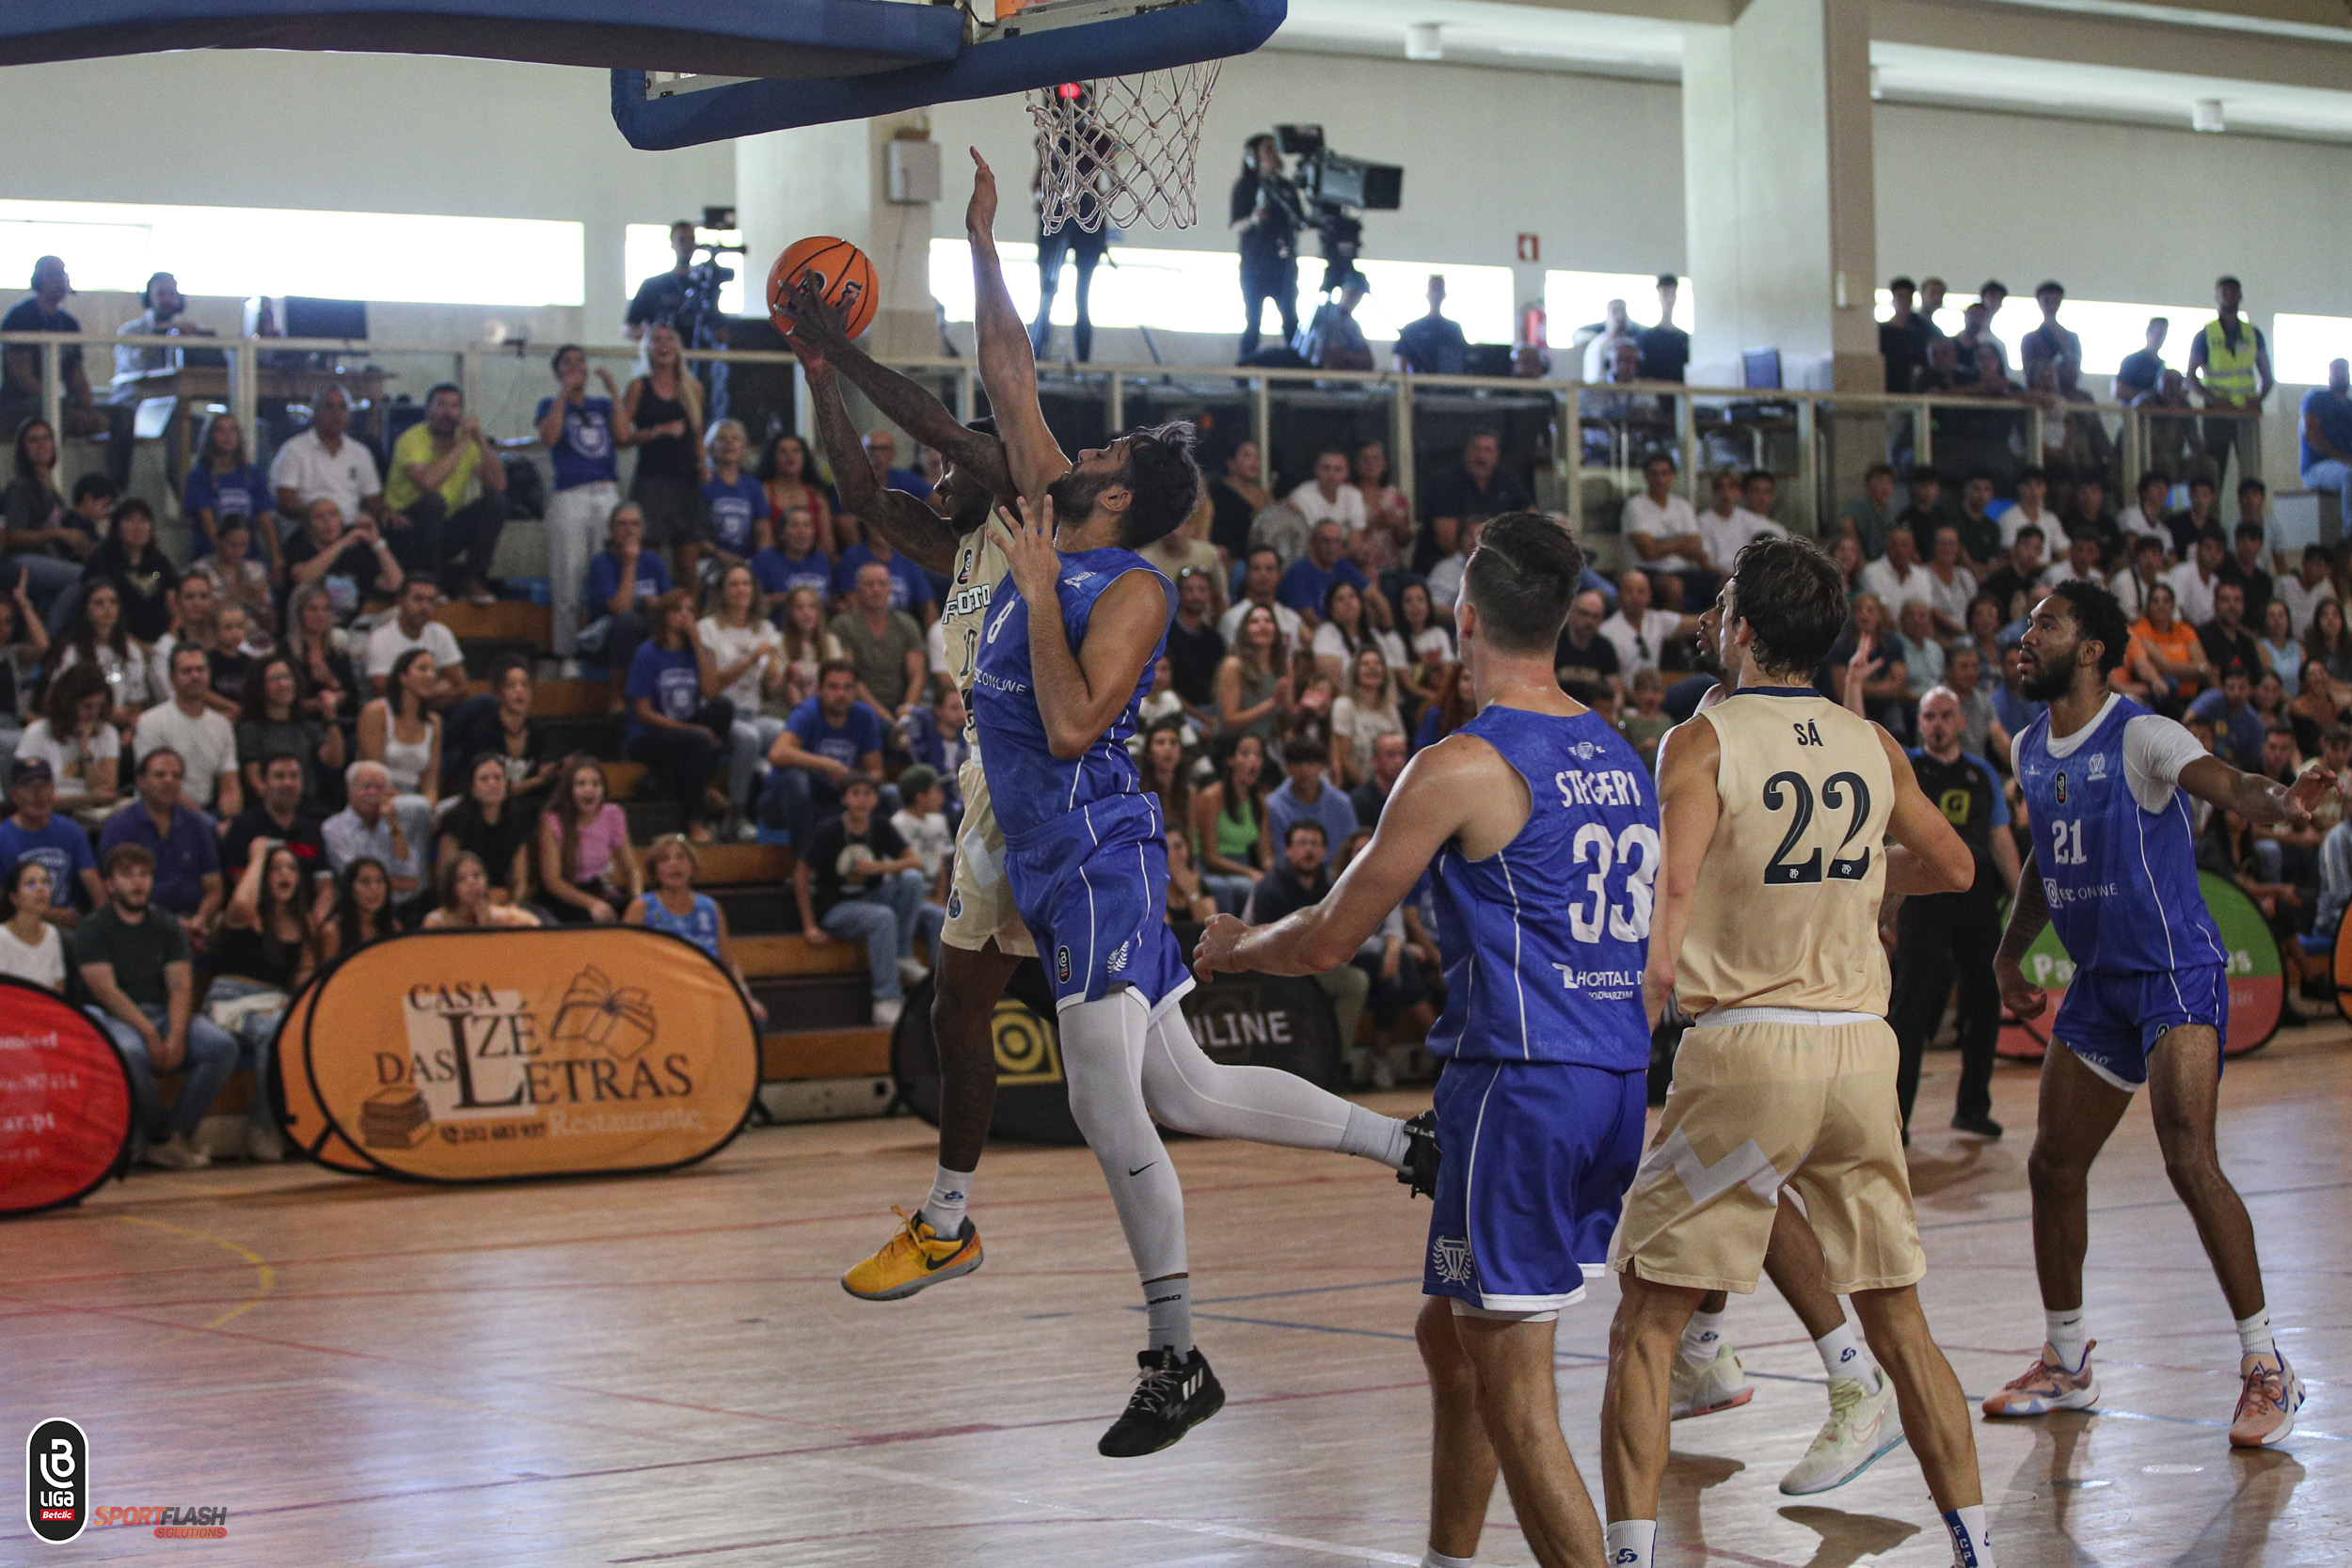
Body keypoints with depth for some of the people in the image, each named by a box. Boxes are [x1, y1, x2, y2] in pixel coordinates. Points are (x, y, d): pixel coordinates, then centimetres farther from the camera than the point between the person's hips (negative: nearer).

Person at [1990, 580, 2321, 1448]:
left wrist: (2277, 801, -55)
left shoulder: (2140, 735, -15)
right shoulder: (2031, 750, 9)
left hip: (2176, 976, -8)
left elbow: (2221, 781, -34)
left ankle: (2266, 1368, -10)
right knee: (2053, 1166, 9)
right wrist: (2010, 951, 20)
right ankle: (2066, 1365, 25)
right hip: (2099, 983, 8)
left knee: (2190, 1162, -19)